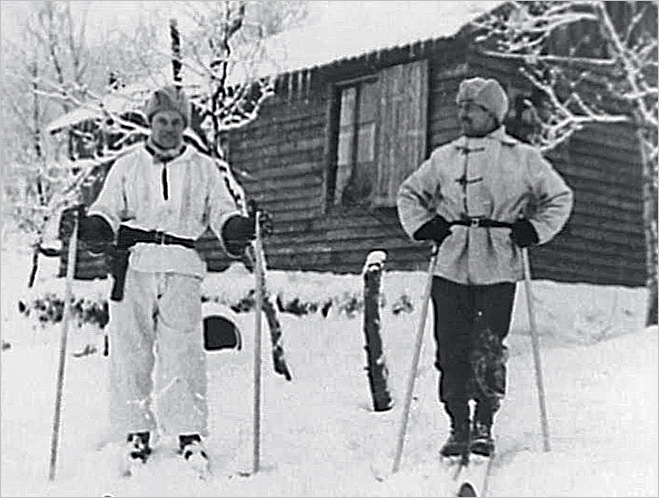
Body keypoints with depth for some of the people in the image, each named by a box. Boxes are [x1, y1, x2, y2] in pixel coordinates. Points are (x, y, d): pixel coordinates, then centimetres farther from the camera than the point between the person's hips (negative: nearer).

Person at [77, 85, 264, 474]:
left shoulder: (205, 169, 16)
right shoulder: (127, 166, 16)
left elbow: (222, 209, 11)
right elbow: (108, 209, 11)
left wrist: (236, 228, -12)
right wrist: (96, 227, -12)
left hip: (182, 270, -1)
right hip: (134, 266, 1)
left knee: (183, 351, -8)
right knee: (131, 351, -2)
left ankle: (190, 433, -1)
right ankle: (137, 432, 8)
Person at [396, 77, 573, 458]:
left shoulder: (523, 158, 7)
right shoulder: (444, 158, 13)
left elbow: (560, 197, 16)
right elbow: (409, 193, 25)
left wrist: (534, 231, 2)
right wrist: (422, 226, 8)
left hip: (498, 268, -2)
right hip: (451, 266, 2)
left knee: (488, 349, -7)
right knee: (451, 348, -1)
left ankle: (484, 424, 7)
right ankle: (459, 426, 10)